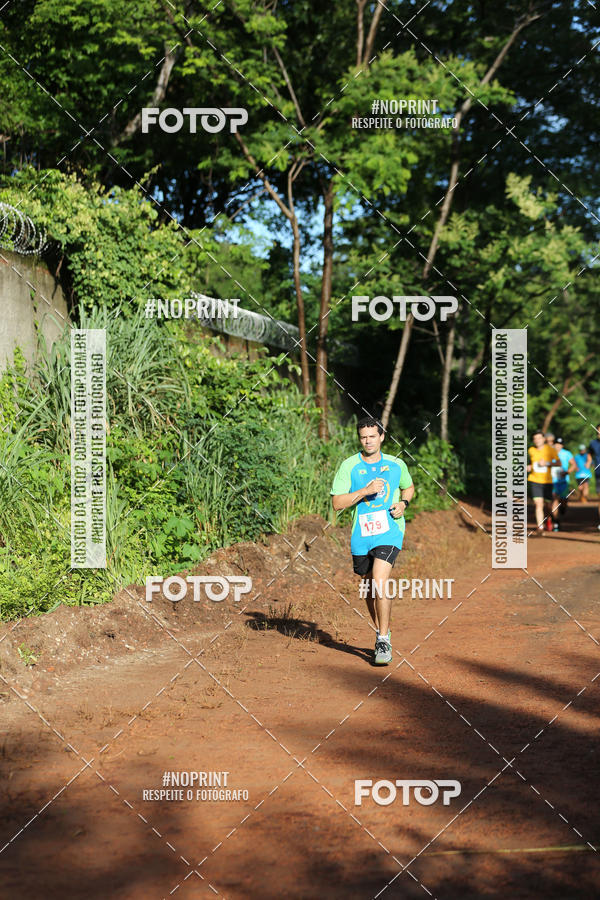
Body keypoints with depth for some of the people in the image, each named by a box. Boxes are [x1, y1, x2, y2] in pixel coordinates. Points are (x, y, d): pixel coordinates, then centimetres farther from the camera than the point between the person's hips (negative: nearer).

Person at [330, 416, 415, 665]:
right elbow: (337, 503, -7)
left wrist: (403, 503, 2)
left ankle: (384, 643, -12)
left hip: (389, 532, -2)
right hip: (361, 535, 2)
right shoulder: (349, 466, -2)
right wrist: (366, 491, -17)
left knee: (380, 583, -18)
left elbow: (409, 487, 23)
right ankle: (382, 632, 35)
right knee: (367, 589, 12)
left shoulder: (397, 465, 4)